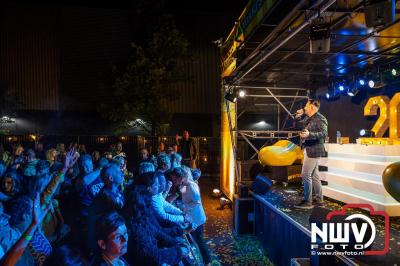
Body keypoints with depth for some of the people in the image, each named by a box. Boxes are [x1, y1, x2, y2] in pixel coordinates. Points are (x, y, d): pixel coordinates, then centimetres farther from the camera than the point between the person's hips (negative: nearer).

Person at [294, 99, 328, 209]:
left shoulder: (320, 119, -14)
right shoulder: (307, 118, 11)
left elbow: (324, 133, -24)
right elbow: (297, 125, 22)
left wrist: (309, 134, -39)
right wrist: (298, 116, 4)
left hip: (313, 150, -9)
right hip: (308, 150, 9)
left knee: (305, 175, -8)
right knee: (314, 175, 15)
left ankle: (307, 202, 1)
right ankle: (319, 199, 26)